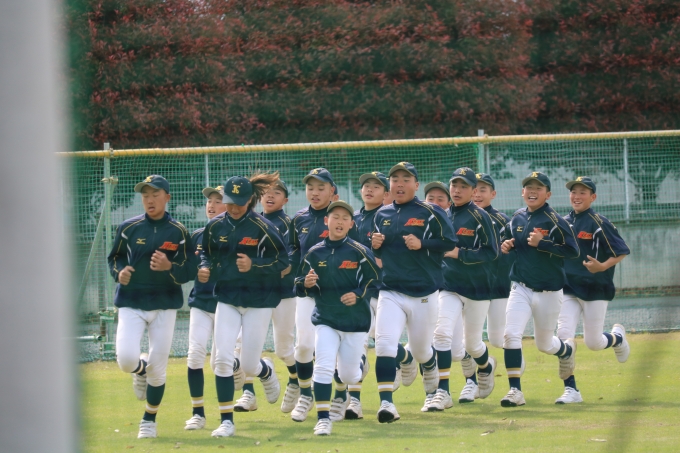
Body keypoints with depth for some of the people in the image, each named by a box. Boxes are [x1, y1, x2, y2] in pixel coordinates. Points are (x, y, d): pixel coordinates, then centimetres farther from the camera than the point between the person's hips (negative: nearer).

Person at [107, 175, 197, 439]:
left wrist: (169, 267, -22)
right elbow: (114, 258, 13)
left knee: (158, 367, 0)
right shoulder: (129, 228, 1)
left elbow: (190, 270, -3)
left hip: (164, 304, -1)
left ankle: (149, 420, 21)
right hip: (131, 303, 1)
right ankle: (141, 370, 21)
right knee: (126, 358, -17)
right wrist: (119, 272, -9)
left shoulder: (178, 232, -3)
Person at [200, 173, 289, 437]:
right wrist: (205, 268, -6)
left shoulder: (262, 227, -11)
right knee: (222, 358, -11)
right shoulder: (215, 227, 2)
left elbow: (282, 261, -10)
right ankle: (226, 421, -4)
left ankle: (266, 372, 39)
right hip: (227, 299, 3)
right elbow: (207, 254, 16)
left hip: (258, 301, -3)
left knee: (249, 366, 0)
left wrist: (254, 265, -24)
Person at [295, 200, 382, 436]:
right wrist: (307, 284, -19)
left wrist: (358, 295, -20)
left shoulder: (359, 252, -7)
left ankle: (359, 359, 46)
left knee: (348, 377, 9)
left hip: (355, 320, -1)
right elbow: (301, 287, 4)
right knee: (323, 367, -18)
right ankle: (323, 418, -11)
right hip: (325, 319, 1)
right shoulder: (314, 253, -1)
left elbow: (374, 282, -3)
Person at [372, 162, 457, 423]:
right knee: (384, 343, -19)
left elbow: (449, 243, -6)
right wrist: (375, 245, -3)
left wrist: (422, 244, -19)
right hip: (390, 291, 2)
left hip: (423, 293, -2)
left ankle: (430, 371, 49)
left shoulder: (430, 213, -4)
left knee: (421, 349, 11)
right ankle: (386, 403, -12)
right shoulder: (382, 215, 9)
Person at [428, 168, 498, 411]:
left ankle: (486, 366, 46)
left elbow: (491, 252, -14)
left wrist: (459, 254, -22)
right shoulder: (444, 217, 6)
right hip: (449, 286, 3)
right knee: (442, 332, -20)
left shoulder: (479, 217, -9)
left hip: (477, 289, -3)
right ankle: (441, 392, -18)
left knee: (472, 344, 10)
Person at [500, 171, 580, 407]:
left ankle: (567, 349, 47)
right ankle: (515, 391, -14)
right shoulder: (516, 219, 5)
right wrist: (506, 246, -1)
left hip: (548, 292, -3)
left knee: (544, 344, 10)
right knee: (511, 334, -18)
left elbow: (572, 251, -16)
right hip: (521, 288, 3)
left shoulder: (554, 221, -11)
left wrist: (542, 244, -23)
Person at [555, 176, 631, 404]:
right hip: (569, 289, 4)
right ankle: (571, 390, -8)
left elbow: (621, 252, -11)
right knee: (564, 335, -12)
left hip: (595, 290, -4)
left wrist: (603, 266, -27)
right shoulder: (563, 223, 7)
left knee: (593, 342, 2)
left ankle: (617, 337, 38)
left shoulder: (599, 223, -10)